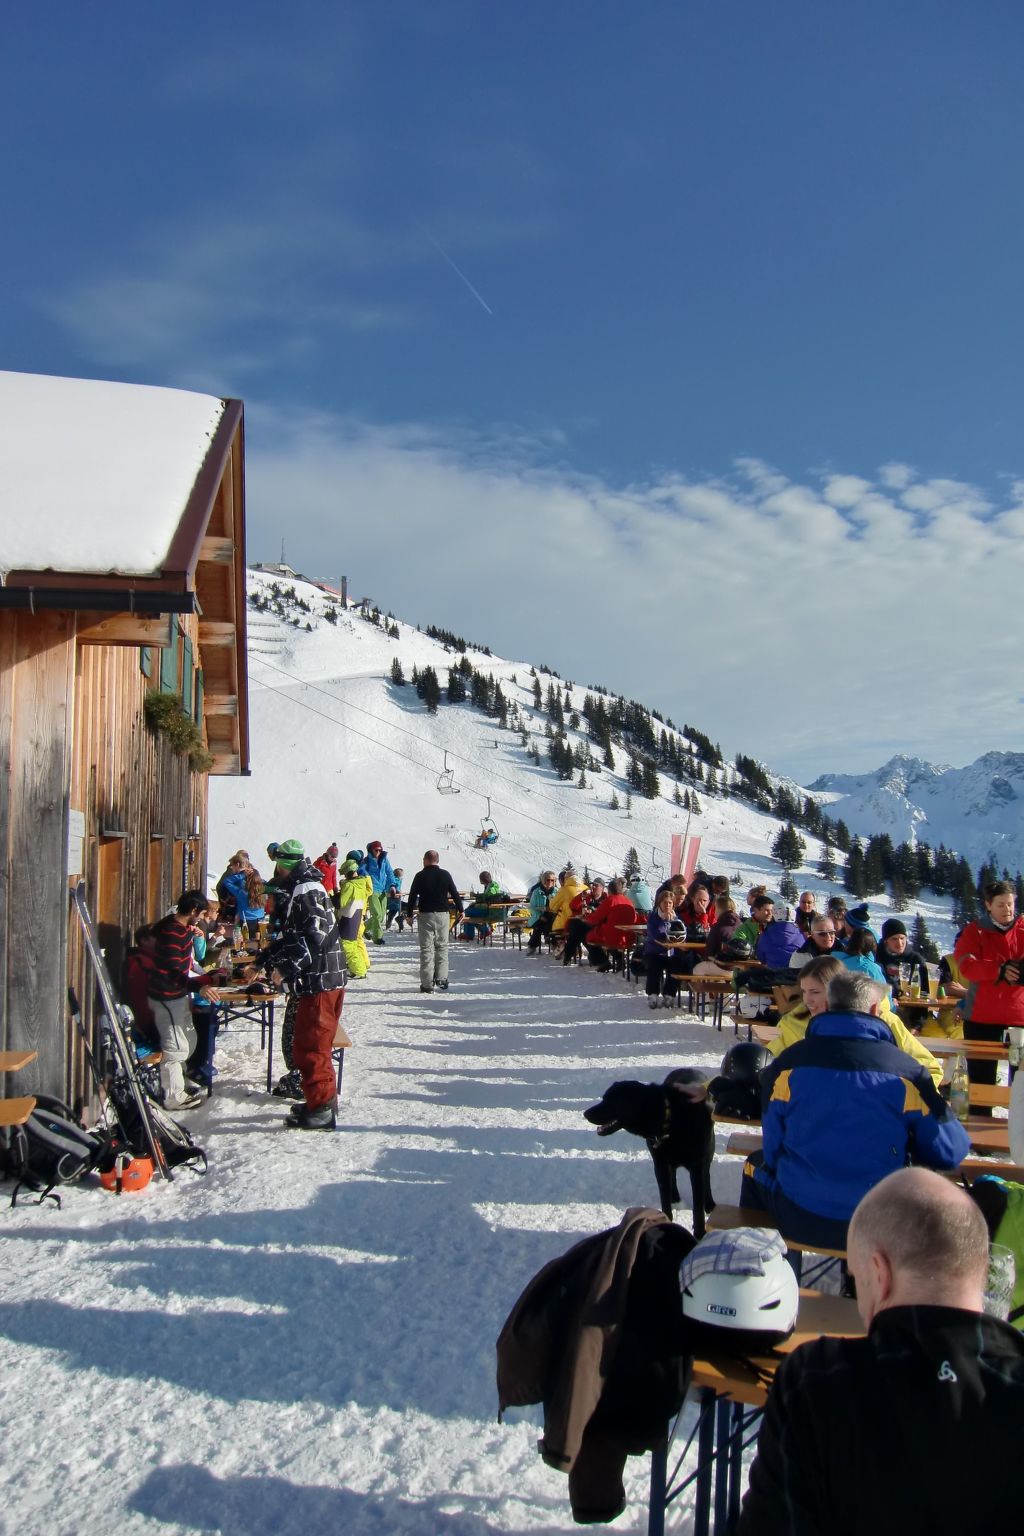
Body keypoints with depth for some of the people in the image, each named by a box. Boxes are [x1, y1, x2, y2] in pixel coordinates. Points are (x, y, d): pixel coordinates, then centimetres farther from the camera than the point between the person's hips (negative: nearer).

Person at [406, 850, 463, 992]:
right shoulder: (445, 875, 1)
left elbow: (412, 896, -2)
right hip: (442, 914, 2)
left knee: (426, 949, 0)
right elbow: (455, 894, 5)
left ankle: (427, 984, -2)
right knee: (442, 946, 11)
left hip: (425, 916, -2)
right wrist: (460, 910, 17)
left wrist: (410, 914, 8)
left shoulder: (420, 875, -3)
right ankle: (441, 978, 4)